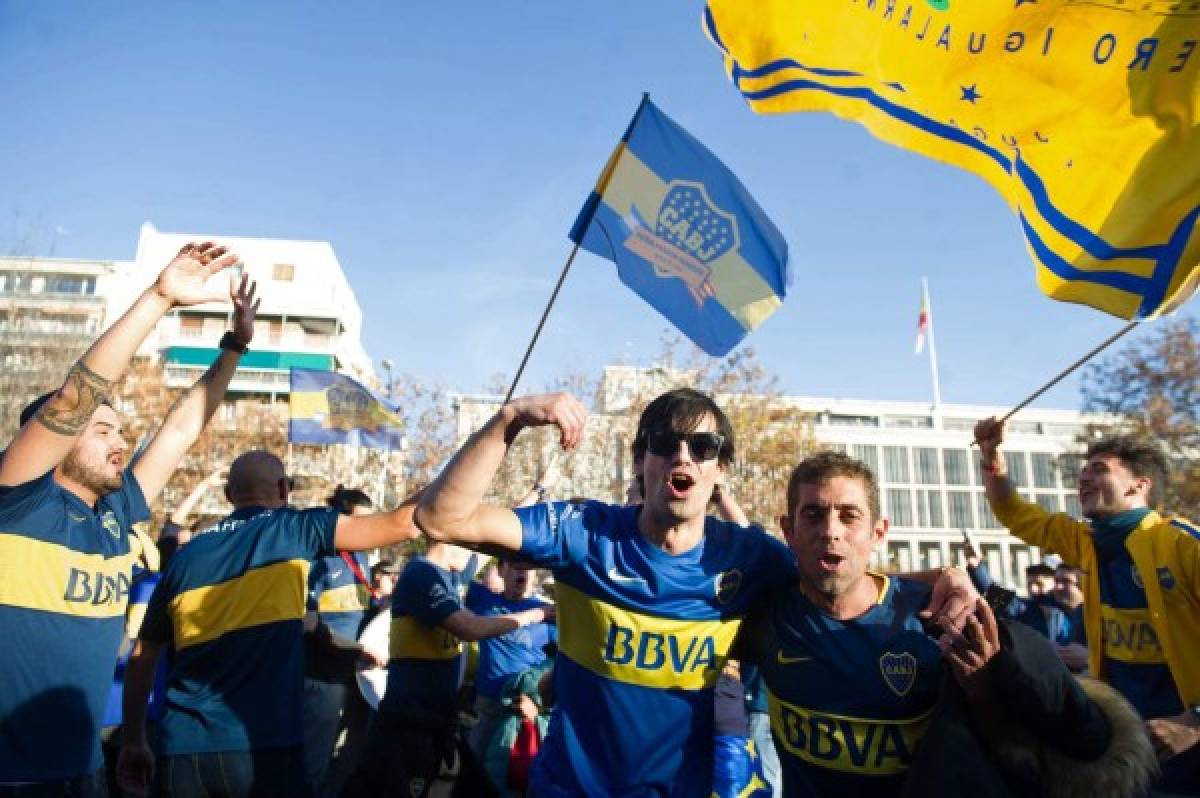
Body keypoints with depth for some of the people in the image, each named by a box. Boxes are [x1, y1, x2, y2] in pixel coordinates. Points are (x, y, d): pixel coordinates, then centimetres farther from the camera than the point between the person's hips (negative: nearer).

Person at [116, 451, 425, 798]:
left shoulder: (186, 555, 10)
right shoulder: (293, 528, -3)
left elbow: (142, 658, 14)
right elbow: (401, 523, -7)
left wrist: (133, 742, 23)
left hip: (182, 749, 5)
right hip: (262, 748, -4)